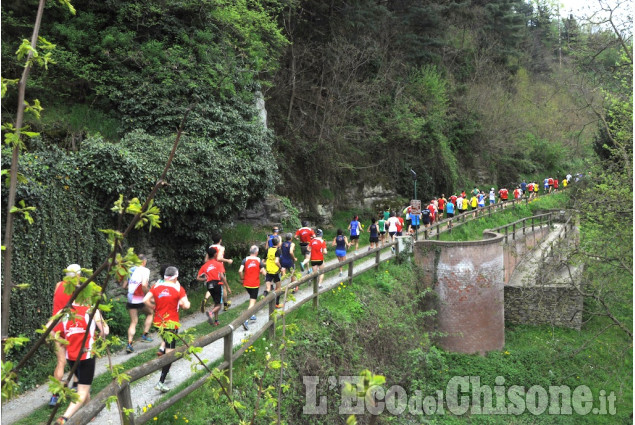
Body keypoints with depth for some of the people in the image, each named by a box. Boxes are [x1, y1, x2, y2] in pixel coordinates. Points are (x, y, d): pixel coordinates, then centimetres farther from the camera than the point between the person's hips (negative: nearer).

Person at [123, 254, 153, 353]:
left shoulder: (131, 270, 11)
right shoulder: (145, 270, -8)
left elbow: (124, 286, 13)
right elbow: (144, 285, -21)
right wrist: (148, 294, -7)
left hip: (130, 300, 5)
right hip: (140, 300, -5)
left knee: (133, 322, 11)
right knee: (149, 313, 23)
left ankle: (129, 344, 1)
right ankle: (145, 335, 17)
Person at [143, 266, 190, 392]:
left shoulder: (156, 286, 2)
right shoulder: (178, 289, -8)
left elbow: (145, 300, -5)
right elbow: (186, 306, -14)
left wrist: (154, 308, 10)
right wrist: (186, 302, 8)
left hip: (158, 322, 5)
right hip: (171, 324, -5)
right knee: (170, 352, -3)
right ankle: (161, 382, -7)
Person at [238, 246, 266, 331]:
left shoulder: (245, 259, -2)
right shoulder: (259, 260, -5)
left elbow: (240, 271, -14)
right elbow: (263, 272, -8)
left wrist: (242, 279, 3)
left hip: (246, 284, 3)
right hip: (255, 284, -3)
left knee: (251, 298, 28)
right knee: (252, 302, -3)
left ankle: (252, 315, 32)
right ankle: (246, 320, -19)